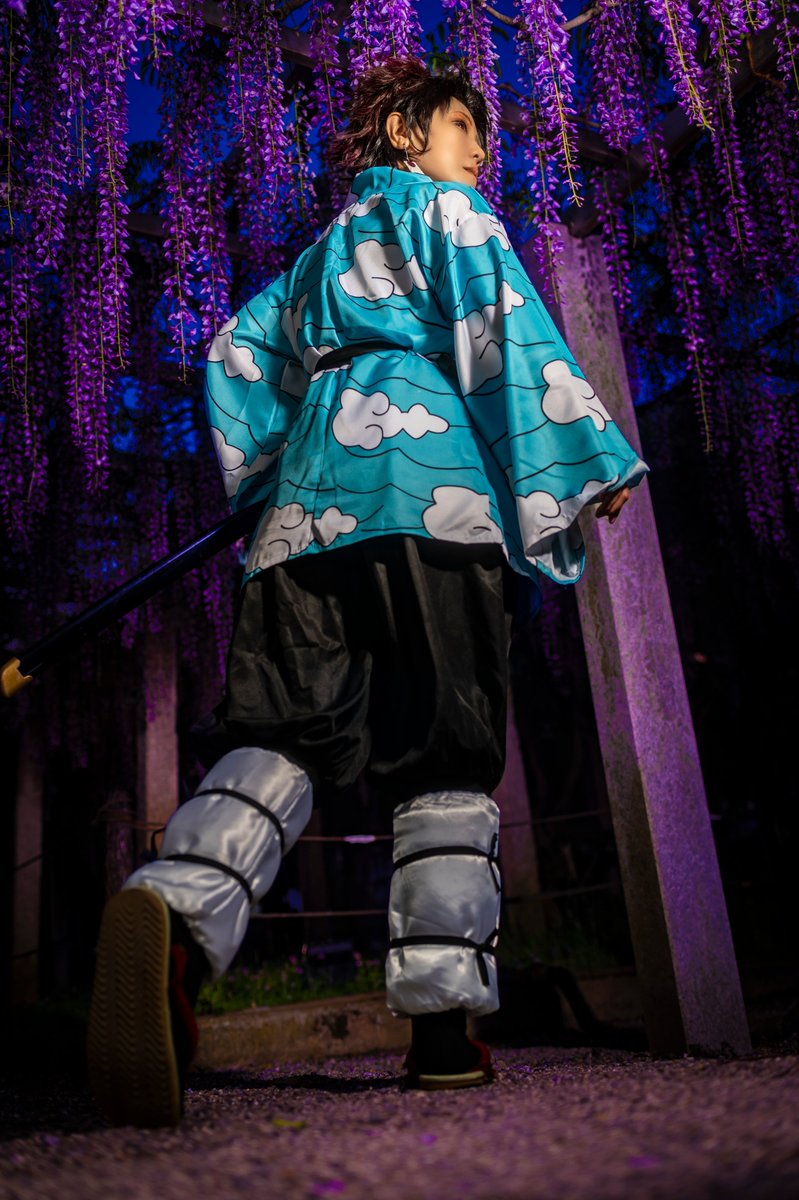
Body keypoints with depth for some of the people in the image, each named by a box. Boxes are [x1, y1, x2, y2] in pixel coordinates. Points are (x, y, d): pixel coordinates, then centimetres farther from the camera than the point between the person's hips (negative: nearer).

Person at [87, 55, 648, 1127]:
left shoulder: (321, 249, 36)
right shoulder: (444, 209, 18)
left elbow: (240, 351, 28)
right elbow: (504, 330, 2)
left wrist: (277, 470, 29)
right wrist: (587, 461, 0)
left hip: (312, 496, 5)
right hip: (430, 475, -5)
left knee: (281, 731, -8)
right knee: (446, 746, -7)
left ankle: (177, 917, -35)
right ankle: (442, 1014, -10)